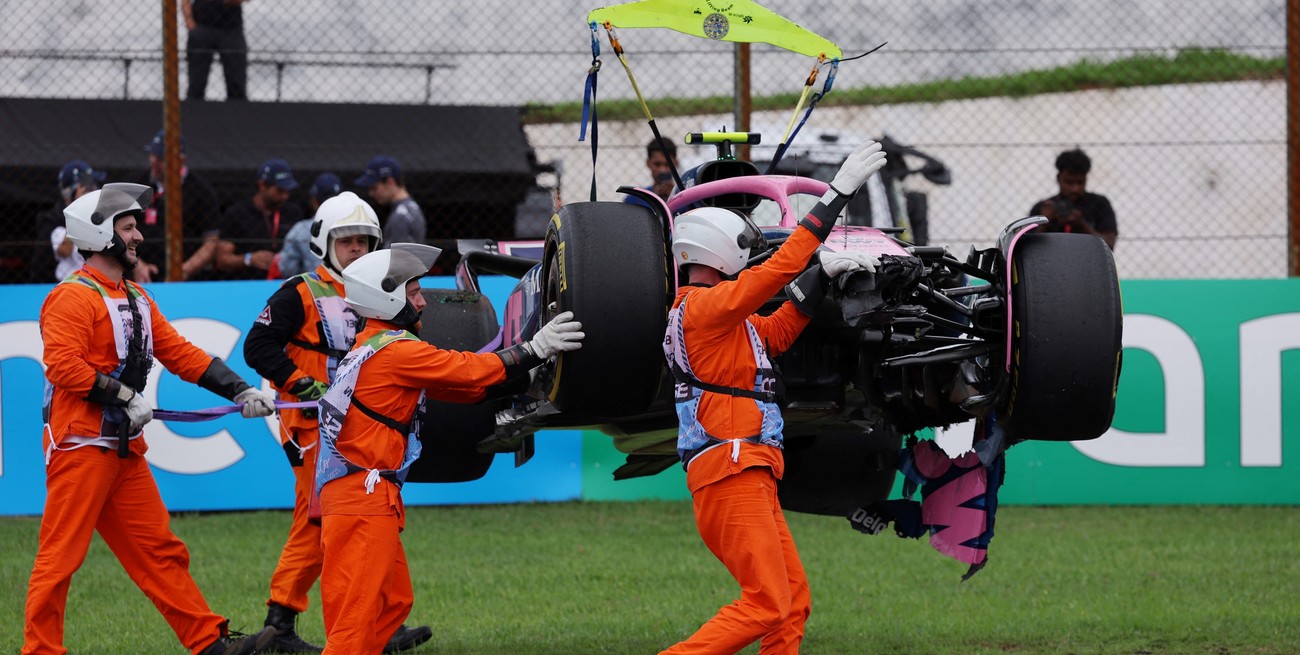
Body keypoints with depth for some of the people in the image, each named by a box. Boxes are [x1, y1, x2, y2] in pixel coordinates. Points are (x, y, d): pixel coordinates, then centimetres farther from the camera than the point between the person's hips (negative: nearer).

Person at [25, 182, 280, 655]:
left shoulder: (137, 300, 18)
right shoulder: (72, 297, -10)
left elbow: (180, 353, 17)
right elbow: (62, 365, -21)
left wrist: (239, 391, 8)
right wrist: (124, 396, -20)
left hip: (124, 448, 9)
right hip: (81, 444, -9)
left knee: (159, 551, 10)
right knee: (61, 554, -6)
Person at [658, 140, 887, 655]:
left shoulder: (717, 312, 21)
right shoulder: (704, 304, -9)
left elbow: (778, 332, 29)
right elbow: (780, 268, -15)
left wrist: (824, 275, 18)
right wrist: (839, 193, -14)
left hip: (750, 477, 11)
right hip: (731, 474, -11)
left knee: (793, 601, 9)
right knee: (766, 604, -15)